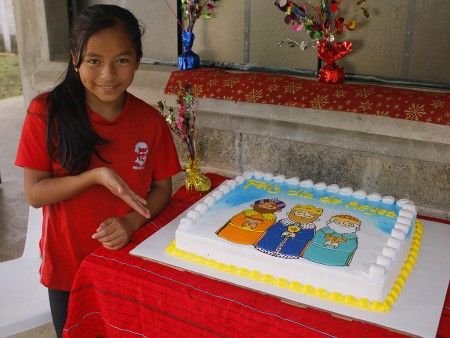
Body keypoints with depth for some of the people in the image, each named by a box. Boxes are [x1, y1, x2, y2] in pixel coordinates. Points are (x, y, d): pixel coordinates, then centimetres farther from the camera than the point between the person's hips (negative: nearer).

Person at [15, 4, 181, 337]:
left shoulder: (151, 121, -10)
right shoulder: (47, 112, -16)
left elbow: (162, 189, -2)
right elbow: (34, 193, -13)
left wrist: (131, 223, -21)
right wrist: (95, 176, -29)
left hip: (130, 262, 1)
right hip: (68, 267, -1)